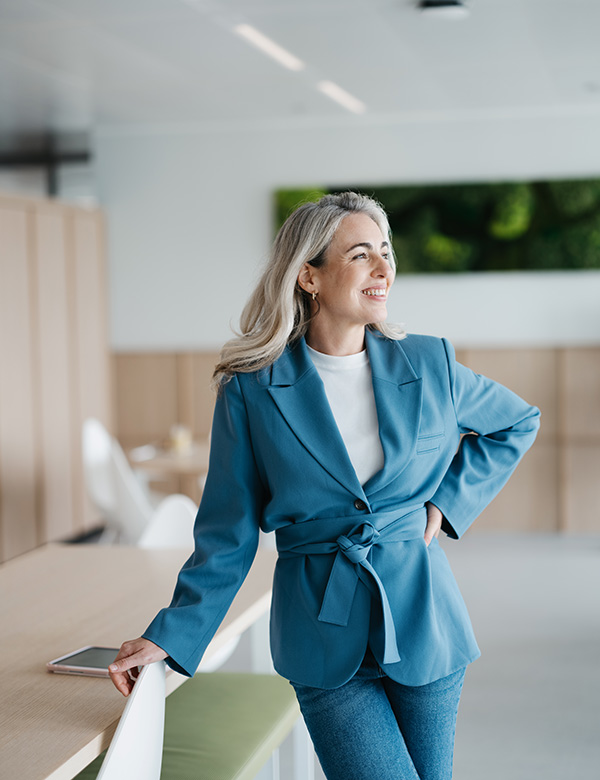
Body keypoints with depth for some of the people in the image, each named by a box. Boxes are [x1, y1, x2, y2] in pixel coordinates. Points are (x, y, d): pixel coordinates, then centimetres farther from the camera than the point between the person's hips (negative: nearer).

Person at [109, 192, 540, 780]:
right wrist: (169, 636, -3)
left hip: (424, 622, 3)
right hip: (325, 637, -2)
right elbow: (229, 533, 1)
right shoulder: (251, 390, -6)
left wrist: (448, 500, 6)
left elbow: (518, 423, 18)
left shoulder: (429, 366, 0)